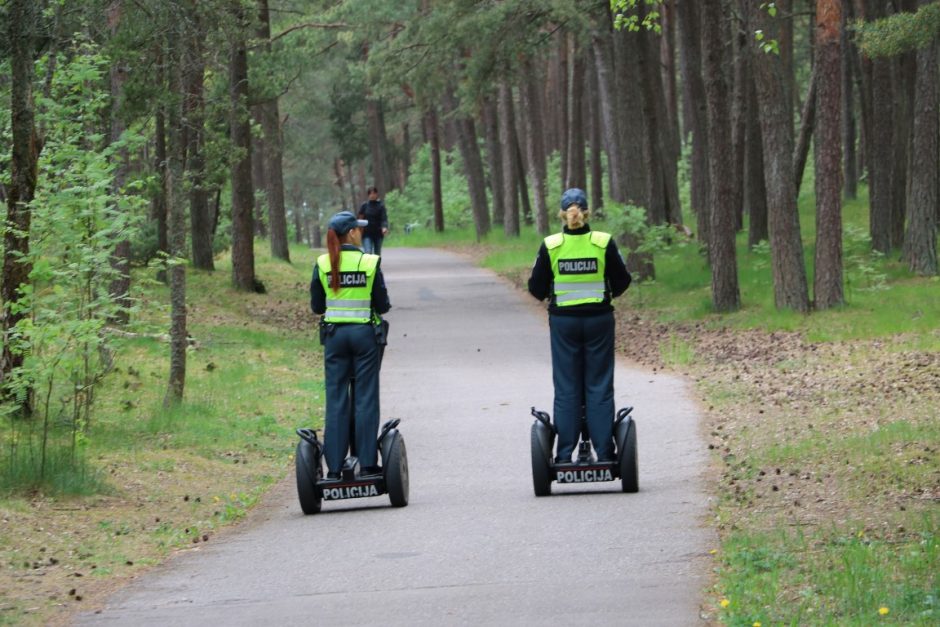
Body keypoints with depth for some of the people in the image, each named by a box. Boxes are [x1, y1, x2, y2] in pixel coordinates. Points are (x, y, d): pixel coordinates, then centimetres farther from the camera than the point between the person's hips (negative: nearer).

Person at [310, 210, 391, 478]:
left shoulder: (322, 264, -3)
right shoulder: (370, 263, -9)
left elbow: (317, 306, 2)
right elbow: (383, 305, -6)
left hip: (334, 333, 2)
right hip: (365, 333, -2)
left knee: (336, 399, 5)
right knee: (366, 398, 4)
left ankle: (334, 467, 3)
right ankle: (367, 463, 4)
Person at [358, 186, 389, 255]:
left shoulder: (381, 206, -3)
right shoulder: (365, 205, 1)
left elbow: (384, 218, -13)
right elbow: (360, 218, 5)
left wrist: (384, 227, -31)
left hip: (378, 233, 0)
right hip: (367, 233, 0)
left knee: (377, 254, 10)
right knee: (368, 252, -15)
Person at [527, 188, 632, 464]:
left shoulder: (550, 246, -7)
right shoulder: (604, 243, -7)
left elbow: (536, 287, -1)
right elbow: (622, 281, 2)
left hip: (563, 320, 0)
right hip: (599, 319, 0)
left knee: (566, 389, 6)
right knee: (599, 387, 6)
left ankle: (564, 455, 4)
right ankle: (604, 453, 3)